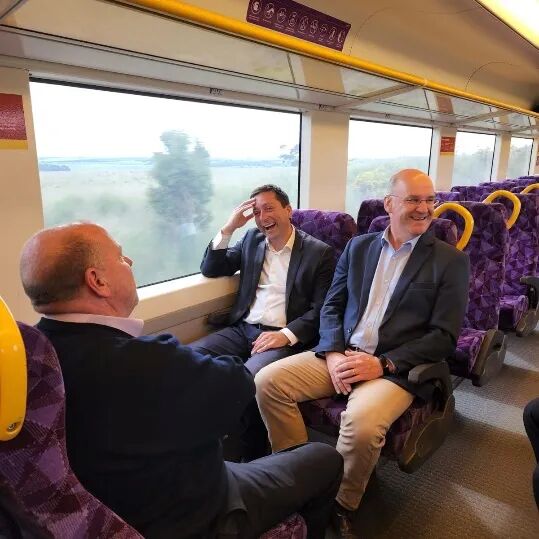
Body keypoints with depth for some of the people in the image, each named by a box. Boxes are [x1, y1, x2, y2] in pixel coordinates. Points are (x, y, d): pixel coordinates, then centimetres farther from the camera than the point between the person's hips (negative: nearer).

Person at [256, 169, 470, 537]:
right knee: (267, 381, -14)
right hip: (342, 356, 4)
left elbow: (445, 337, -6)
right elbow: (331, 307, 10)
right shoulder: (358, 247, 11)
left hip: (396, 368, -3)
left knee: (362, 422, -33)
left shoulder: (451, 261, 1)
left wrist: (382, 364, -16)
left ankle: (340, 506, -1)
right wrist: (334, 354, -9)